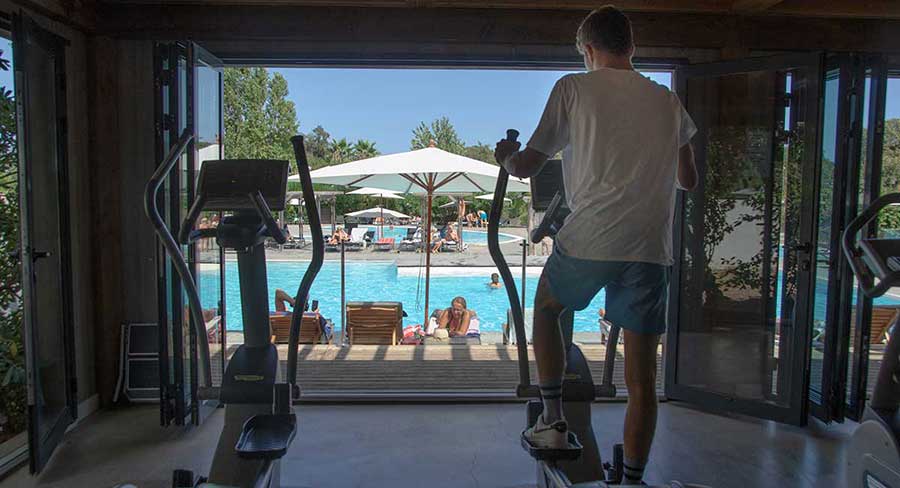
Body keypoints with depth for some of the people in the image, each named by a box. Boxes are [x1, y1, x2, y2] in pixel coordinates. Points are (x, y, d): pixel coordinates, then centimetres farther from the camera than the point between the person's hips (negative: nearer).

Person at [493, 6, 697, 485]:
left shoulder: (574, 88, 4)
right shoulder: (666, 100, 16)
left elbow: (526, 166, 3)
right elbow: (688, 180, 25)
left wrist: (506, 156, 26)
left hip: (588, 241, -3)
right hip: (651, 248, 3)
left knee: (545, 308, 27)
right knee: (641, 377, 9)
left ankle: (552, 418, 23)